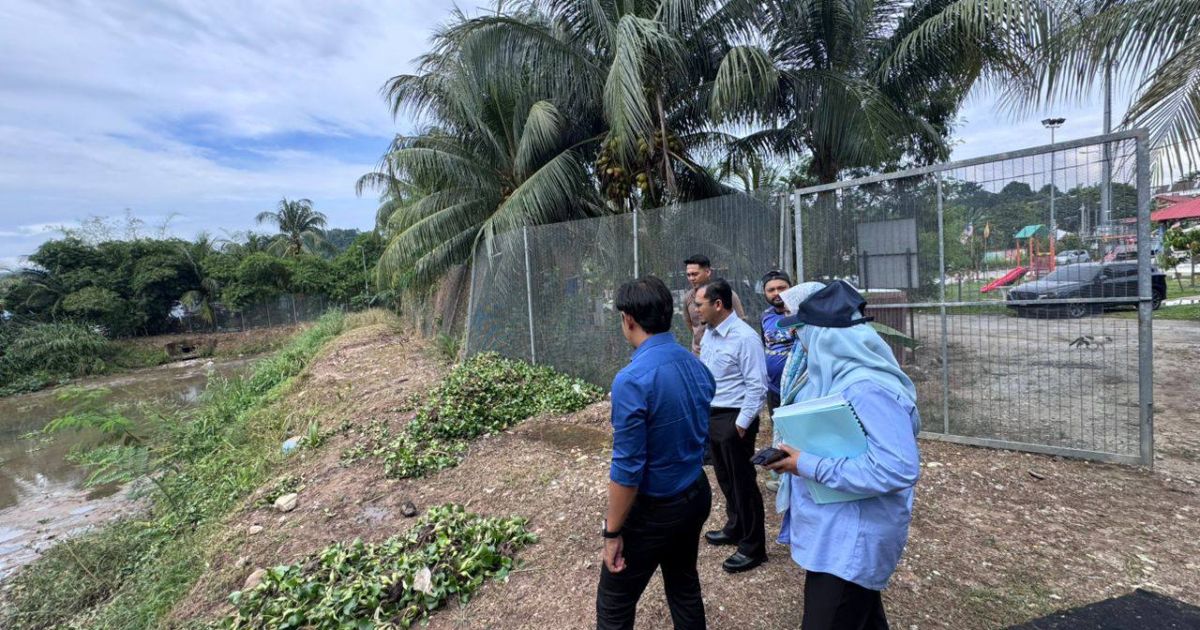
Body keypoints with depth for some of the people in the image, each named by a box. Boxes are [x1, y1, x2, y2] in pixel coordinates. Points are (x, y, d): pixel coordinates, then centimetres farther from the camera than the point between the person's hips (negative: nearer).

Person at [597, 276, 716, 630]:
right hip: (698, 494, 7)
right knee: (685, 584, 27)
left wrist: (612, 532, -12)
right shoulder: (697, 365, -3)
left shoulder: (633, 380, -27)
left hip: (654, 509, -7)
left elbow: (627, 469, -24)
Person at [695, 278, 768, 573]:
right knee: (725, 479, 22)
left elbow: (757, 386, -20)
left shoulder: (745, 337, -20)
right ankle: (734, 529, 42)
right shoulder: (709, 333, 6)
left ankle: (752, 548, 22)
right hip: (711, 416, 8)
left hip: (733, 419, -8)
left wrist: (741, 424, -18)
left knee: (743, 483, 5)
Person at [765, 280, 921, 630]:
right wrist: (793, 453, 0)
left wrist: (809, 466, -30)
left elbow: (899, 467, -33)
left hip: (852, 539, -9)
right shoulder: (834, 374, 1)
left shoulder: (867, 388, -28)